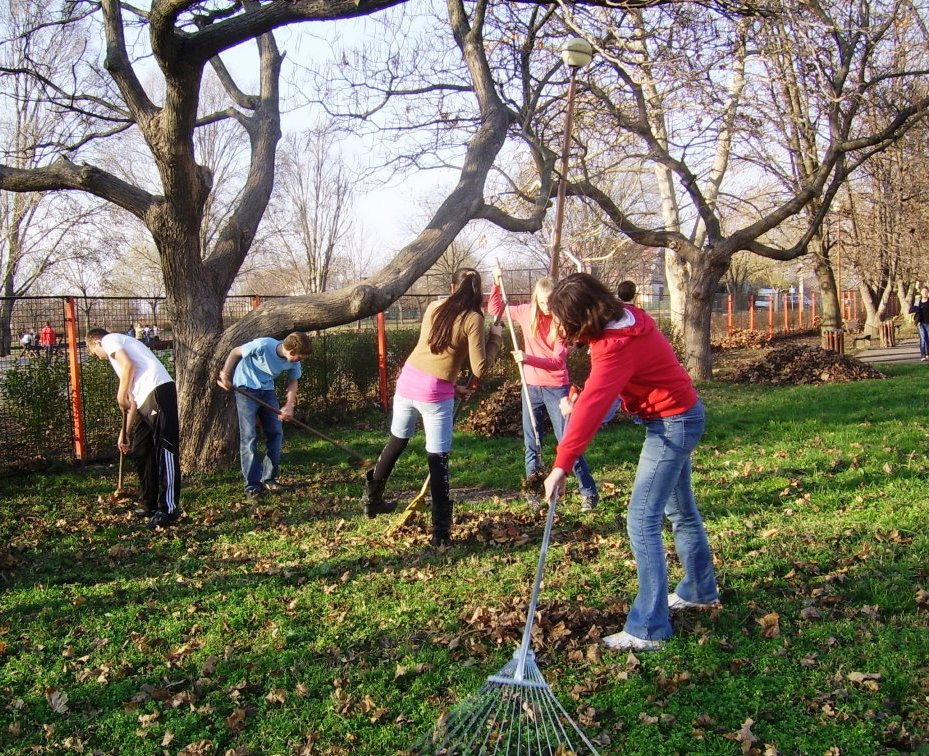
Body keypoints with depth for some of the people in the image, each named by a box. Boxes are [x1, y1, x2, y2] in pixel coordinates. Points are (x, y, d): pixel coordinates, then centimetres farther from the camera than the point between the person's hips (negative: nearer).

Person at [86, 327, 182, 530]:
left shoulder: (110, 339, 10)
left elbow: (128, 365, -11)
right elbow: (132, 402, 33)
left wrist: (121, 395, -3)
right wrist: (124, 433, 34)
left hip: (158, 390, -10)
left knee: (165, 451, -10)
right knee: (141, 452, 15)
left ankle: (168, 509, -10)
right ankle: (151, 505, 23)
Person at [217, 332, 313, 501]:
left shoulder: (293, 362, -15)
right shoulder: (263, 346, -31)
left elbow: (293, 382, 0)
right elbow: (235, 352, -15)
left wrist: (289, 406, -15)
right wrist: (225, 374, -15)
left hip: (267, 389, 6)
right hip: (246, 387, -5)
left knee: (276, 433, 2)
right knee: (249, 436, -10)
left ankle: (268, 479, 14)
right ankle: (252, 486, -6)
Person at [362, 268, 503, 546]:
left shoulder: (433, 307, 9)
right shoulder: (473, 318, -8)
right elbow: (479, 369, -11)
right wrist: (495, 337, 1)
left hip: (408, 379, 6)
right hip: (435, 392, -5)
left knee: (397, 441, 25)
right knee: (438, 460, 2)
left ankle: (372, 499, 41)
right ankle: (441, 532, 5)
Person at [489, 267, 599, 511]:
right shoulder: (527, 313, -1)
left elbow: (558, 361, -17)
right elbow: (495, 309, 11)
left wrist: (528, 358, -31)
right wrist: (497, 283, -4)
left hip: (556, 388, -3)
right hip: (531, 387, 4)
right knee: (531, 443, 9)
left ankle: (589, 492, 4)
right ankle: (533, 490, 21)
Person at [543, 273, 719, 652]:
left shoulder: (618, 345, -29)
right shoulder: (624, 319, -1)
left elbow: (591, 406, -37)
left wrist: (561, 466, -40)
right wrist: (577, 401, -9)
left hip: (672, 424, -10)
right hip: (680, 413, 10)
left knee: (642, 521, -11)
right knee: (680, 509, 24)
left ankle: (649, 630, -6)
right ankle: (700, 590, 44)